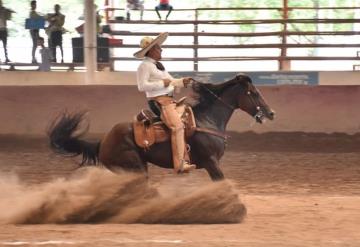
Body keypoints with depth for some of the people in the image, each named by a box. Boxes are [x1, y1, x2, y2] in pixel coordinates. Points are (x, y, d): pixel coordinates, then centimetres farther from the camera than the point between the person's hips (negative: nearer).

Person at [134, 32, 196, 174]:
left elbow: (171, 81, 24)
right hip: (159, 102, -10)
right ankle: (180, 165, -28)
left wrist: (182, 82, 4)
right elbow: (142, 86, -19)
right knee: (177, 126, -24)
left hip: (170, 100, 10)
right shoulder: (145, 66, -9)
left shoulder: (157, 65, 20)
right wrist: (162, 83, -18)